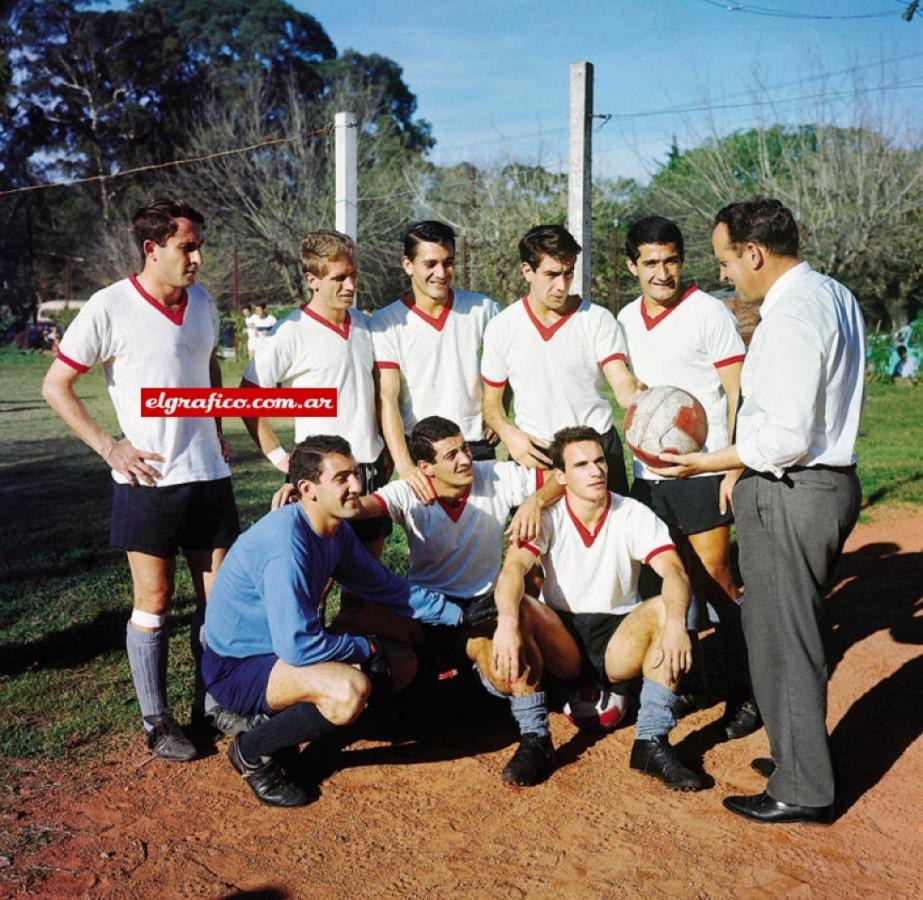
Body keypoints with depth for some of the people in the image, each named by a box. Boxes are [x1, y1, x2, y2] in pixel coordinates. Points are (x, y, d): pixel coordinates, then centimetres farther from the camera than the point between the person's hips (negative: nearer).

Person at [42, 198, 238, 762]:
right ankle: (157, 720, 20)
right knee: (154, 603, 4)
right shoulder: (109, 308, -10)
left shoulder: (203, 303, 6)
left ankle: (213, 700, 27)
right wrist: (110, 447, -10)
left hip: (209, 475, 5)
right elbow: (56, 386, -4)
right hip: (147, 481, -5)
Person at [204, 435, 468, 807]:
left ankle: (277, 717, 12)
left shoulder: (338, 531, -1)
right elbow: (297, 646, -32)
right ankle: (252, 751, -7)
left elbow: (386, 586, 11)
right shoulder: (286, 542, -30)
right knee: (350, 688, -34)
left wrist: (458, 614, 5)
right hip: (236, 666, -9)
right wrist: (368, 649, -16)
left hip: (286, 647, 9)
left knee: (403, 662, 10)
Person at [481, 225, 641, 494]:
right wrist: (509, 433, -13)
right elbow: (491, 401, 7)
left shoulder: (598, 319, -3)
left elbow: (622, 383, -14)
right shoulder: (502, 328, 0)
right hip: (533, 453, 1)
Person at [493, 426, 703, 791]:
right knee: (520, 610, -30)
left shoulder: (634, 515, -5)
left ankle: (651, 742, -24)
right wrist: (507, 621, -45)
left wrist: (675, 622, -42)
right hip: (561, 640, 0)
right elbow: (514, 567, -24)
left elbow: (674, 572, -20)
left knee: (664, 610, -28)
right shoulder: (548, 516, -6)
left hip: (619, 640, 1)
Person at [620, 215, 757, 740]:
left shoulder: (709, 313, -7)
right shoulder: (626, 319, 10)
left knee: (716, 582, -2)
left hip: (700, 472, -6)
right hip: (647, 473, 6)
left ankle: (746, 692, 11)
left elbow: (738, 394, -9)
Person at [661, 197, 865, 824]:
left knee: (782, 639, 3)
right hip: (832, 481, 10)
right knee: (797, 631, 22)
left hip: (789, 495, -10)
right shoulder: (837, 296, 11)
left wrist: (705, 462, -14)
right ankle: (803, 756, 37)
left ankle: (802, 792, 17)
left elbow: (787, 438, -24)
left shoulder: (790, 317, -21)